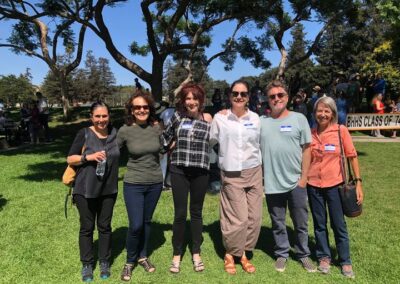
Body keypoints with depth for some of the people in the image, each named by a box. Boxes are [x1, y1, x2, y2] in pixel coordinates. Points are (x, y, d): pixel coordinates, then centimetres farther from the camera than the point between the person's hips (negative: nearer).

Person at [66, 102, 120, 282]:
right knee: (87, 227, 10)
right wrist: (89, 157, -21)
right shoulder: (84, 134, -7)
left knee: (105, 226, 14)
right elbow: (70, 159, -7)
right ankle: (87, 264, 27)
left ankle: (104, 262, 30)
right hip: (86, 189, -2)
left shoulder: (115, 133, 2)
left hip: (108, 189, 2)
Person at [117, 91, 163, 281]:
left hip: (155, 183, 3)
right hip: (133, 184, -2)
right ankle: (130, 261, 21)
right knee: (135, 225, -5)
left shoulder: (157, 127, -4)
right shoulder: (125, 130, -10)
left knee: (147, 222, 15)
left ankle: (143, 256, 37)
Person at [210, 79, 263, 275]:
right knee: (238, 218, -3)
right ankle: (230, 253, 22)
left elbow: (260, 143, 14)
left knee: (254, 217, 7)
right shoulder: (220, 118, -3)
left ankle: (243, 253, 28)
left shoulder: (255, 118, 5)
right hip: (231, 175, -3)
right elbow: (209, 141, 9)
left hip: (254, 172, 4)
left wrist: (259, 167, 13)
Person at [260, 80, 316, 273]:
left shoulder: (299, 119, 0)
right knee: (278, 223, 14)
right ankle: (281, 254, 31)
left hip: (296, 182, 0)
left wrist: (304, 177, -5)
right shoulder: (261, 122, 2)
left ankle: (303, 254, 32)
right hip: (272, 183, 1)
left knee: (301, 223, 13)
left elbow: (306, 149, 0)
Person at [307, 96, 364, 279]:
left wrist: (358, 182, -7)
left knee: (339, 225, 8)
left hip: (334, 184, -2)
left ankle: (345, 261, 27)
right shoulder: (310, 134, 0)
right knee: (319, 224, 14)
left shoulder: (341, 130, -6)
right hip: (313, 185, 2)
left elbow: (352, 156, -4)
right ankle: (324, 257, 31)